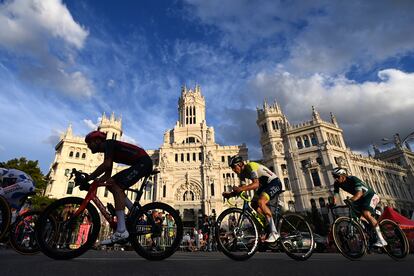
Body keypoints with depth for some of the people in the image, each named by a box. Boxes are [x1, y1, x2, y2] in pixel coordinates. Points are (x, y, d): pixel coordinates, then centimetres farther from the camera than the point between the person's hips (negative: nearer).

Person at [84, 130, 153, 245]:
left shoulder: (108, 143, -5)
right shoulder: (109, 150, 22)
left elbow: (106, 165, -21)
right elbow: (107, 174, 21)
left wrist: (88, 178, -13)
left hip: (143, 162, -10)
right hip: (140, 164, 10)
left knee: (117, 187, -17)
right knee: (111, 184, 11)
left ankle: (121, 231, -19)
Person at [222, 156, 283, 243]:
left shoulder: (250, 166, -26)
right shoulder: (242, 172, 2)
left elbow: (256, 184, -38)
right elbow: (243, 187, 7)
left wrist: (241, 189, -50)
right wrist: (230, 194, -7)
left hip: (274, 183, -9)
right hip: (265, 184, 10)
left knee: (260, 202, -28)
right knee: (254, 204, -1)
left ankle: (274, 232, -21)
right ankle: (269, 224, 11)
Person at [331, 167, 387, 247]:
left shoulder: (353, 179, -30)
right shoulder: (337, 183, -10)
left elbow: (360, 193, -41)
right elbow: (335, 195, -14)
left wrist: (350, 200, -58)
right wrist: (332, 204, -31)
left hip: (370, 195, -8)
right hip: (360, 199, 8)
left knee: (366, 214, -27)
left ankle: (381, 240, -21)